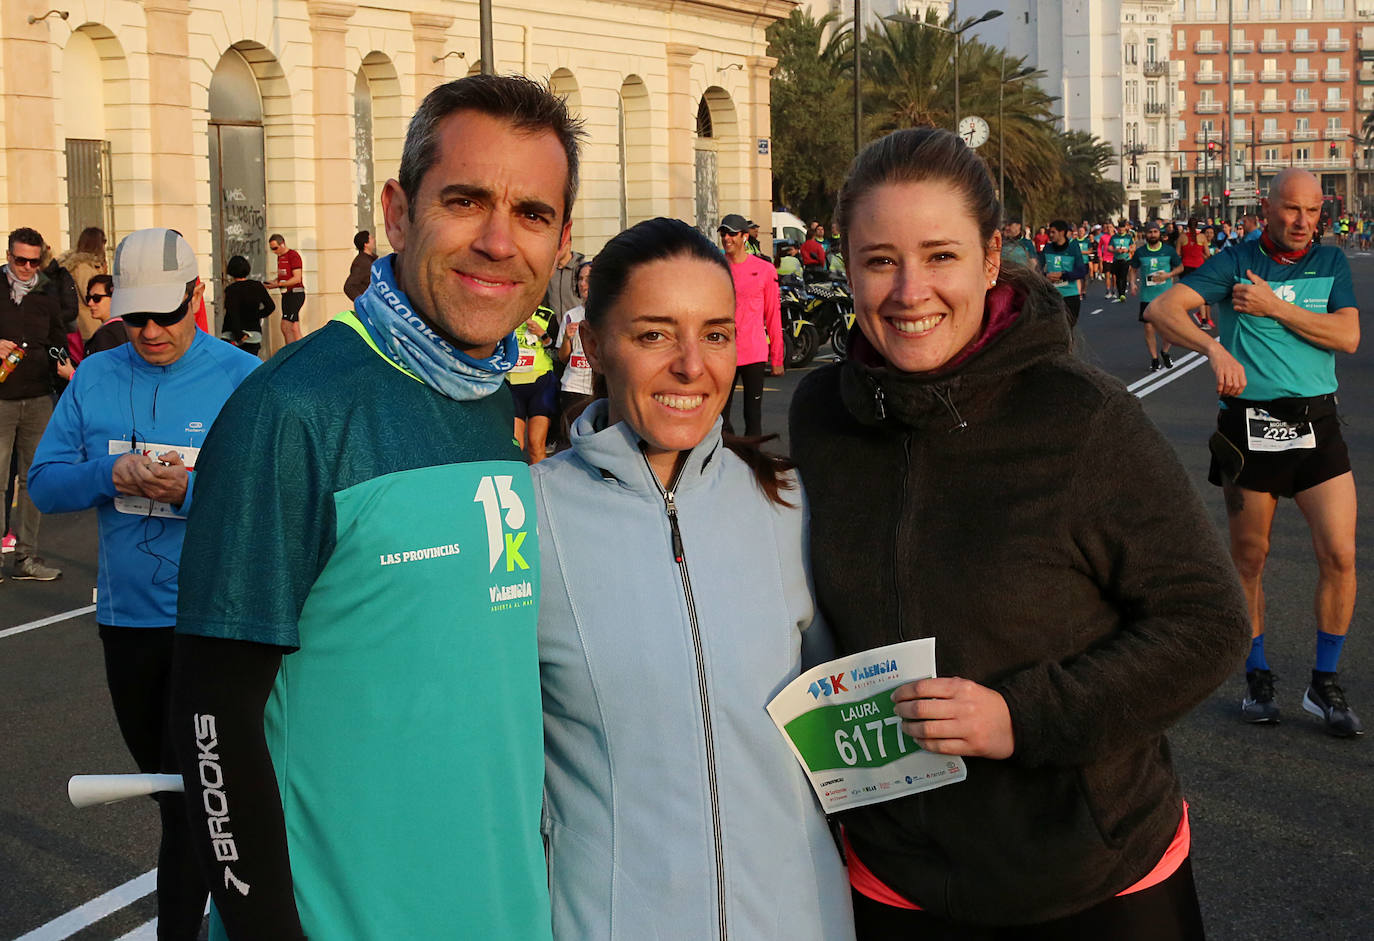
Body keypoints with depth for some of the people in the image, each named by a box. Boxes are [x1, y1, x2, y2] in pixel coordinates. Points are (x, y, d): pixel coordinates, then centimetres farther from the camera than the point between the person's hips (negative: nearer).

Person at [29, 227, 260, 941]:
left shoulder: (243, 379, -8)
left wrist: (190, 489, -28)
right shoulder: (95, 379, 4)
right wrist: (110, 475, -16)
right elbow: (44, 485, 3)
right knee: (162, 778, 21)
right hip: (126, 614, 5)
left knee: (188, 795, -2)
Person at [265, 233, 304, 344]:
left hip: (295, 294, -9)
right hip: (286, 294, 9)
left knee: (286, 326, -13)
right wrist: (272, 283, 4)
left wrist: (278, 284, -20)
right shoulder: (280, 257, 16)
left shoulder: (293, 255, -11)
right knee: (293, 328, 8)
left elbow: (297, 278, -17)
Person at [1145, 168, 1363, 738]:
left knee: (1340, 555, -5)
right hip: (1250, 424, -2)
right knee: (1248, 558, 7)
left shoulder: (1331, 263, 9)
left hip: (1317, 424, 2)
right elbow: (1162, 309, -14)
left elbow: (1347, 336, -4)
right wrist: (1215, 348, -31)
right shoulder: (1235, 263, -1)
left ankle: (1325, 686, 10)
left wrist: (1273, 307, -11)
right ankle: (1257, 679, 24)